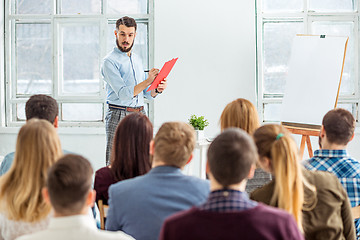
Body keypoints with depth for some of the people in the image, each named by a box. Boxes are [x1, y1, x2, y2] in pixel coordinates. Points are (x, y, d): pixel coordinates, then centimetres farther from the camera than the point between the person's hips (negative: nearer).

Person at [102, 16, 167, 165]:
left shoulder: (137, 59, 18)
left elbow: (145, 93, 20)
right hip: (119, 116, -6)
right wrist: (148, 81, -25)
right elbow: (123, 94, -16)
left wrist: (157, 90, -2)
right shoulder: (110, 61, -6)